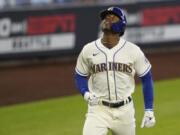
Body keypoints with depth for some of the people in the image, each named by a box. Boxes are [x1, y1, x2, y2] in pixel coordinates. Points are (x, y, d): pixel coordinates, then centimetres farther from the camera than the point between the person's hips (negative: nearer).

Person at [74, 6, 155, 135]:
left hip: (124, 110, 1)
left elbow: (147, 78, 5)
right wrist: (86, 94, -9)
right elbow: (80, 77, 12)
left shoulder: (133, 50, -4)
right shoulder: (88, 50, -2)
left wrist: (149, 110, 1)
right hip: (98, 109, -1)